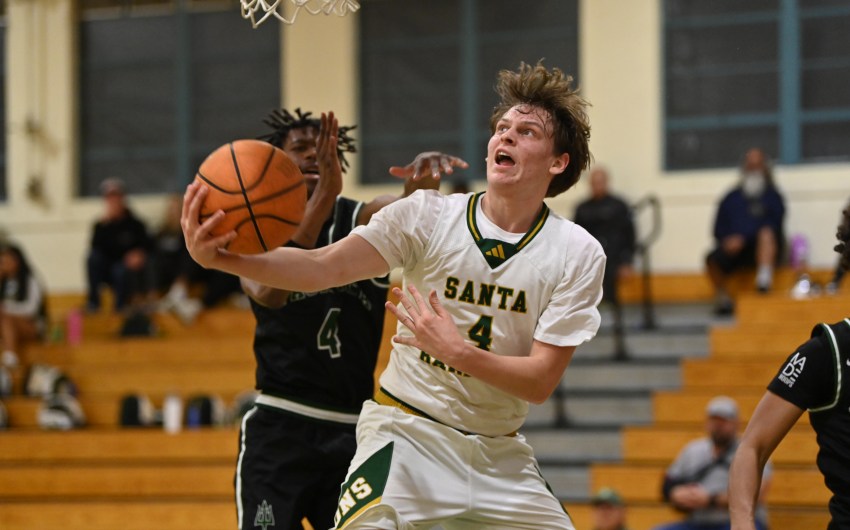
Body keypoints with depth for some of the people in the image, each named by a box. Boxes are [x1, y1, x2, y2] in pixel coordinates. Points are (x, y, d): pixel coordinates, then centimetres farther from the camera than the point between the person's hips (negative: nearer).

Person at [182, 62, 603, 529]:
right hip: (407, 432, -3)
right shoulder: (429, 215, -9)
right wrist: (220, 258, -33)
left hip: (497, 451, 3)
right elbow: (324, 267, -17)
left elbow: (541, 381, -11)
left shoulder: (578, 254, -7)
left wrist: (458, 352, -27)